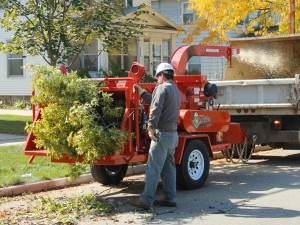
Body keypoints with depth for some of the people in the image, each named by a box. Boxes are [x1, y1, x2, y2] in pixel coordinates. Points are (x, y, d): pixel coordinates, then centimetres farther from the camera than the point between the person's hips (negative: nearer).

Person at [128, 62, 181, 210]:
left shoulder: (162, 88, -11)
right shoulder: (175, 90, 18)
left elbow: (156, 109, -22)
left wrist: (151, 127, -24)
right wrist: (142, 93, 29)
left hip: (162, 133, -9)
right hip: (173, 133, 9)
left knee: (153, 168, -9)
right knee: (169, 168, 13)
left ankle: (146, 201, -10)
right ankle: (170, 199, 15)